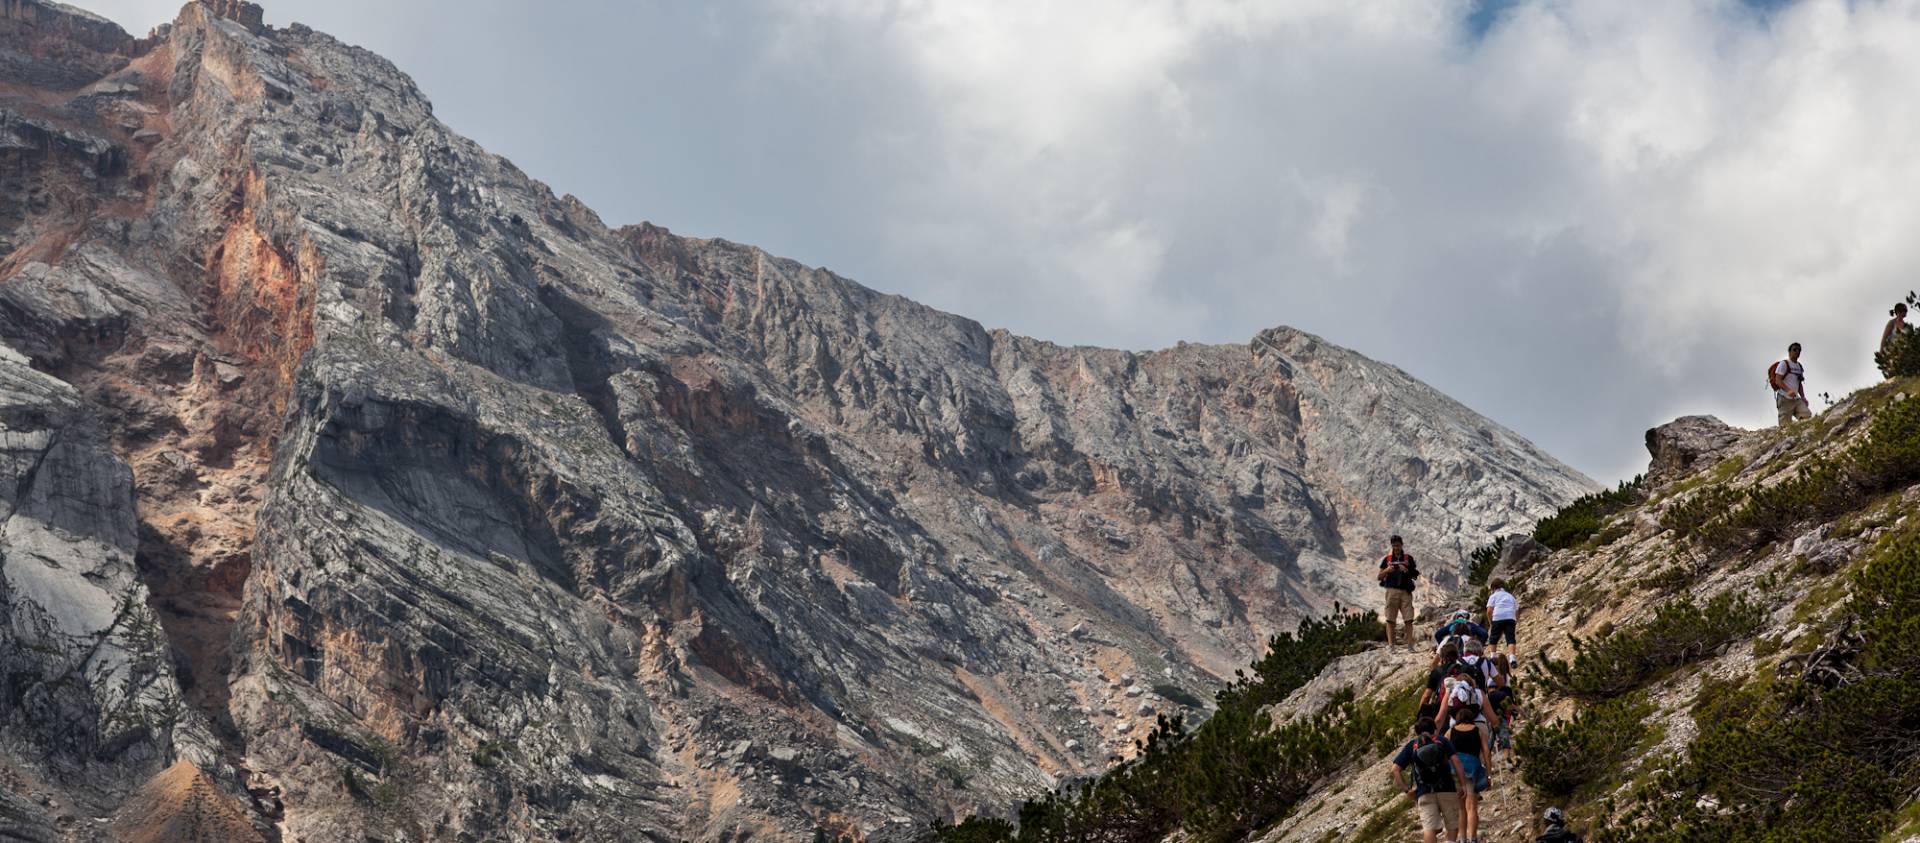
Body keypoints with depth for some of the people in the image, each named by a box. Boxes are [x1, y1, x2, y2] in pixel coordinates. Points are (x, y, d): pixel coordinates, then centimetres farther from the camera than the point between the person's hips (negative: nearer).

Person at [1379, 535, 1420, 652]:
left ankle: (1410, 644, -1)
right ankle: (1390, 645, -5)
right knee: (1390, 619, -4)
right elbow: (1380, 577, 10)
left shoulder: (1408, 559, 12)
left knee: (1409, 619, -4)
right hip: (1392, 590, 0)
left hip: (1406, 591, 0)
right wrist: (1387, 570, -11)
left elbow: (1415, 575, 11)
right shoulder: (1387, 559, 11)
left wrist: (1406, 571, -8)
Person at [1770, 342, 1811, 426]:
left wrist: (1803, 397, 11)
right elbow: (1777, 381, -12)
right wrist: (1788, 390, -28)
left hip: (1796, 399, 7)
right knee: (1786, 424, -10)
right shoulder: (1784, 364, -2)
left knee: (1807, 415, -16)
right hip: (1785, 399, -7)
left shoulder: (1799, 367, 20)